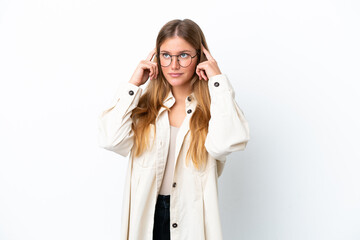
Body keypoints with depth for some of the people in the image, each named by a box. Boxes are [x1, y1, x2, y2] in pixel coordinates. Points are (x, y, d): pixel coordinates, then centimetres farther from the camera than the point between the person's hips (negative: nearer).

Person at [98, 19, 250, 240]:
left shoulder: (212, 105, -5)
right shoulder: (146, 103, 1)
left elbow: (223, 144, -26)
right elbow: (111, 140, -14)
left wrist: (218, 80, -17)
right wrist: (133, 84, -8)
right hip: (147, 216, 2)